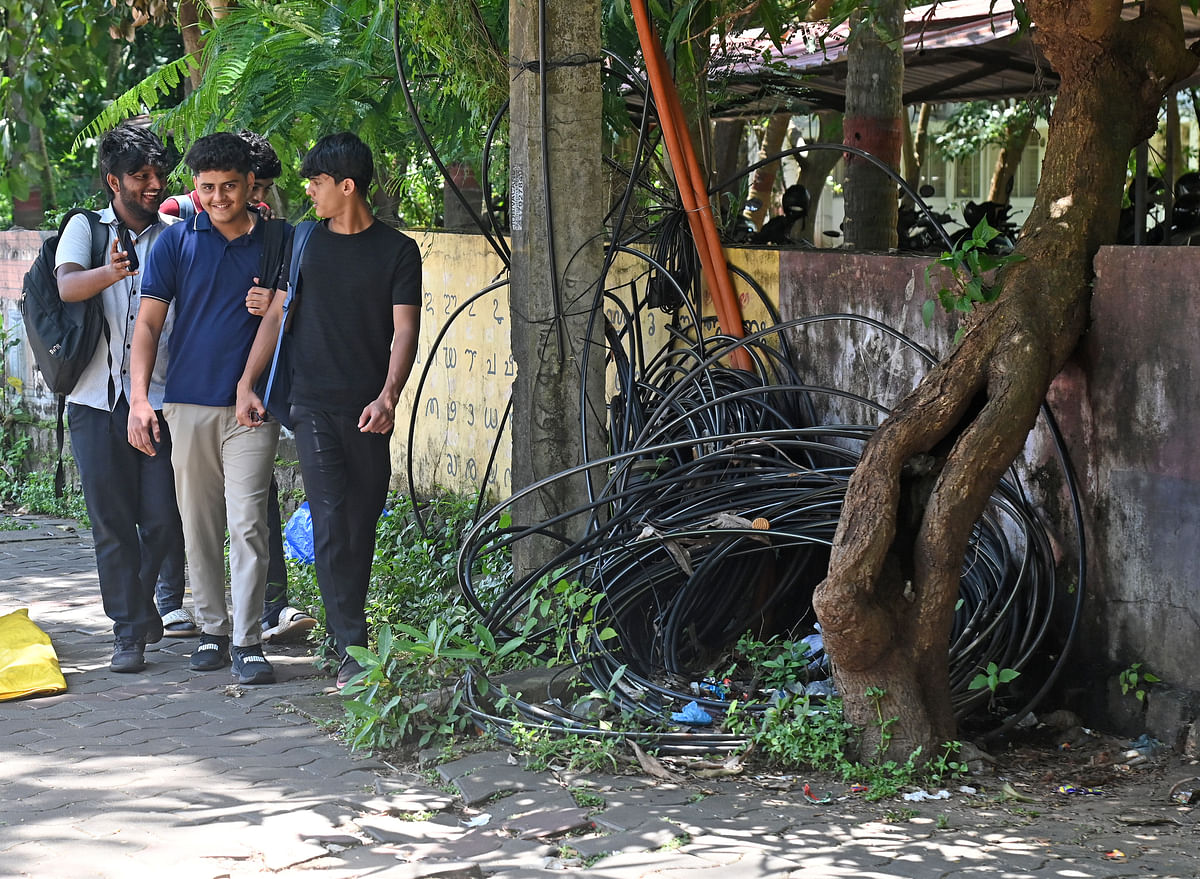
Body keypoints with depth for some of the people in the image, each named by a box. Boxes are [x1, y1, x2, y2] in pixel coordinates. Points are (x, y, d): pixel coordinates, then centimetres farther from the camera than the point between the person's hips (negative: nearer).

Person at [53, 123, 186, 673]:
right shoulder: (85, 229, 7)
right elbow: (67, 286, -11)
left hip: (159, 399, 0)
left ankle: (144, 603, 24)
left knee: (164, 519, -2)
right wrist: (109, 273, -32)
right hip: (96, 400, 0)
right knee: (111, 521, 0)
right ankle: (128, 630, 8)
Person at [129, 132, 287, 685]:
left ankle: (247, 641, -6)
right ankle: (212, 629, 18)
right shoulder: (177, 242, 5)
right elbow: (148, 323, 3)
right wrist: (139, 397, -7)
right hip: (189, 403, 1)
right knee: (199, 525, 6)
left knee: (247, 523, -8)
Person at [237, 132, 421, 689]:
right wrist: (246, 383, 1)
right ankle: (351, 653, -15)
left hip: (370, 411, 0)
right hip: (315, 406, 0)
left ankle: (347, 634, 19)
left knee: (362, 525, 5)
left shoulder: (397, 250, 3)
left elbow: (404, 330, -3)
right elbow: (276, 315, 12)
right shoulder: (303, 244, 10)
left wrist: (387, 397, -17)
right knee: (331, 524, -12)